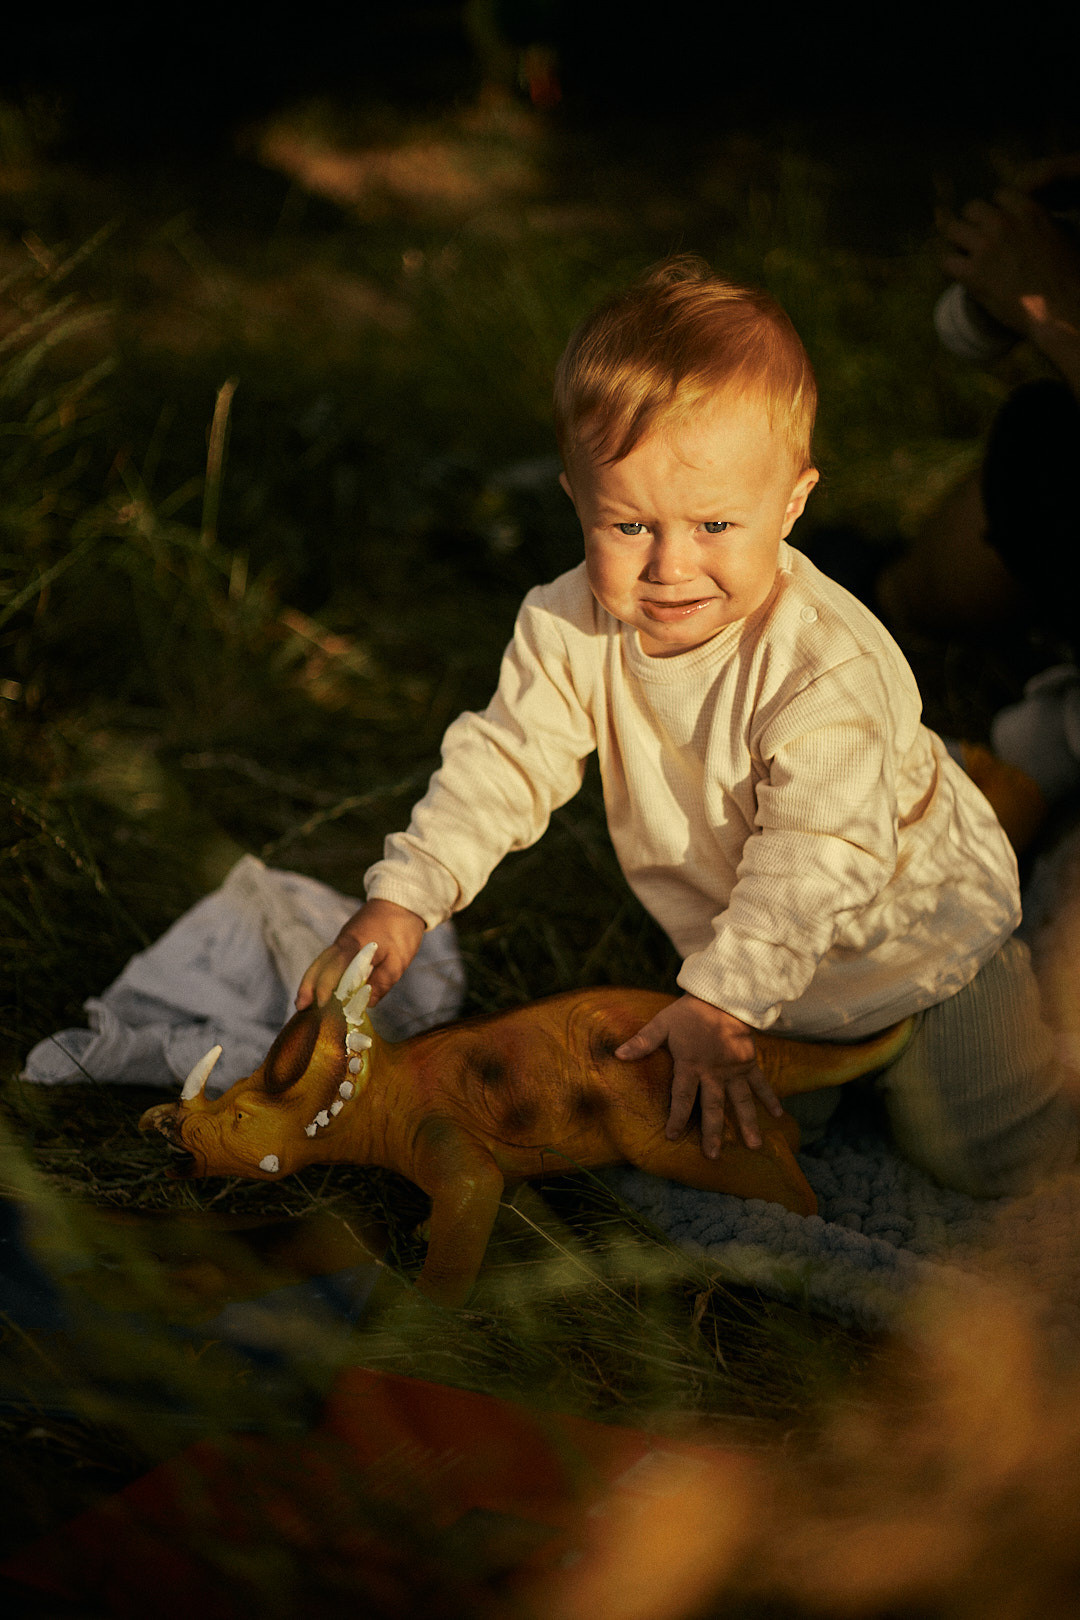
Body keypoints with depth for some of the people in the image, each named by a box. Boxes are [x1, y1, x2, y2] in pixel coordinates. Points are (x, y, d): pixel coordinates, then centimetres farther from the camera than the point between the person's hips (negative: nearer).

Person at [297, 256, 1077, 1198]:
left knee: (985, 1161, 1)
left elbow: (817, 859, -36)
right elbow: (504, 764, -13)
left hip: (915, 927, -5)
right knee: (761, 1129, 19)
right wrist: (402, 900, -24)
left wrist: (720, 1001, -39)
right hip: (742, 941, 5)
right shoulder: (571, 629, -20)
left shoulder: (830, 665, -37)